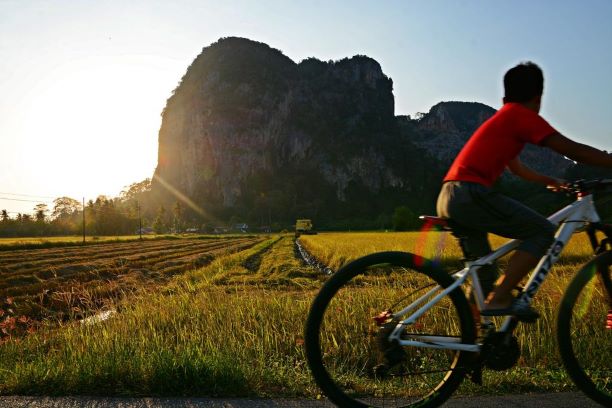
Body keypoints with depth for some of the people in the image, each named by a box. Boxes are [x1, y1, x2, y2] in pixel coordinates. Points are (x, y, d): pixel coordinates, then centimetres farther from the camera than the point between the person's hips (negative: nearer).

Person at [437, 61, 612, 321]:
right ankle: (499, 299, -12)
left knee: (484, 275, 16)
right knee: (543, 232, -5)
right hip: (470, 194, -9)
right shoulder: (521, 115, 1)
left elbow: (516, 168, 42)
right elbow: (572, 150, -5)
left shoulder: (501, 120, 28)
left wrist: (549, 181, 52)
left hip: (448, 199, 9)